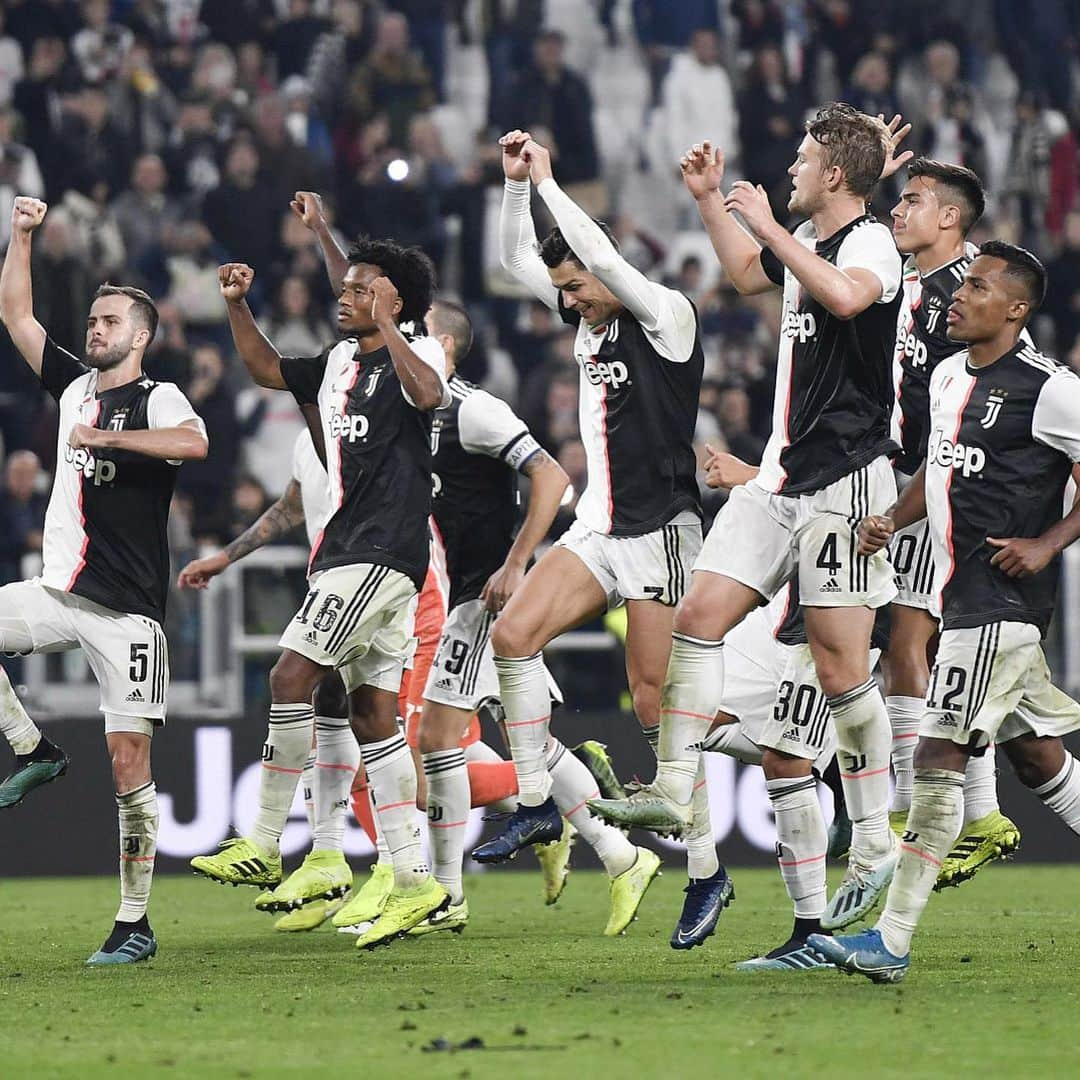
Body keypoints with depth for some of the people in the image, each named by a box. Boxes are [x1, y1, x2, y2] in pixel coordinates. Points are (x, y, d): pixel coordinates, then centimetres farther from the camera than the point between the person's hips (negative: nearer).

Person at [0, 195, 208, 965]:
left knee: (129, 761, -6)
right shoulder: (75, 383, 13)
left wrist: (105, 437, -22)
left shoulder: (158, 398, -5)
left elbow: (194, 443, -28)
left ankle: (136, 924, -1)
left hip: (127, 607, -6)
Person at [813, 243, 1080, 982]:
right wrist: (893, 520, 11)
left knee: (941, 756, -12)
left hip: (1002, 603, -9)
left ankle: (892, 942, -13)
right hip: (964, 596, 9)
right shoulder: (948, 375, 13)